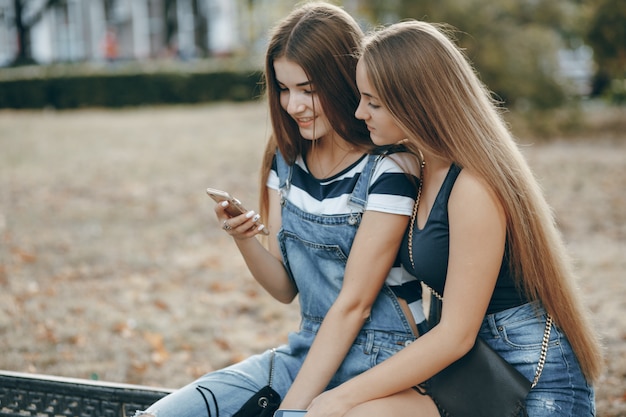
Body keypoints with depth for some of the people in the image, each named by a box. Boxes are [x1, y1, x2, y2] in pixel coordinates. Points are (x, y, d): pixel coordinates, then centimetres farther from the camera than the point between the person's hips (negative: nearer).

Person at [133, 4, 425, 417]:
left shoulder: (387, 170, -14)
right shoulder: (286, 161, 5)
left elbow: (354, 303, -15)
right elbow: (285, 288, 8)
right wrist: (244, 240, -13)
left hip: (379, 365, -6)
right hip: (307, 350, 6)